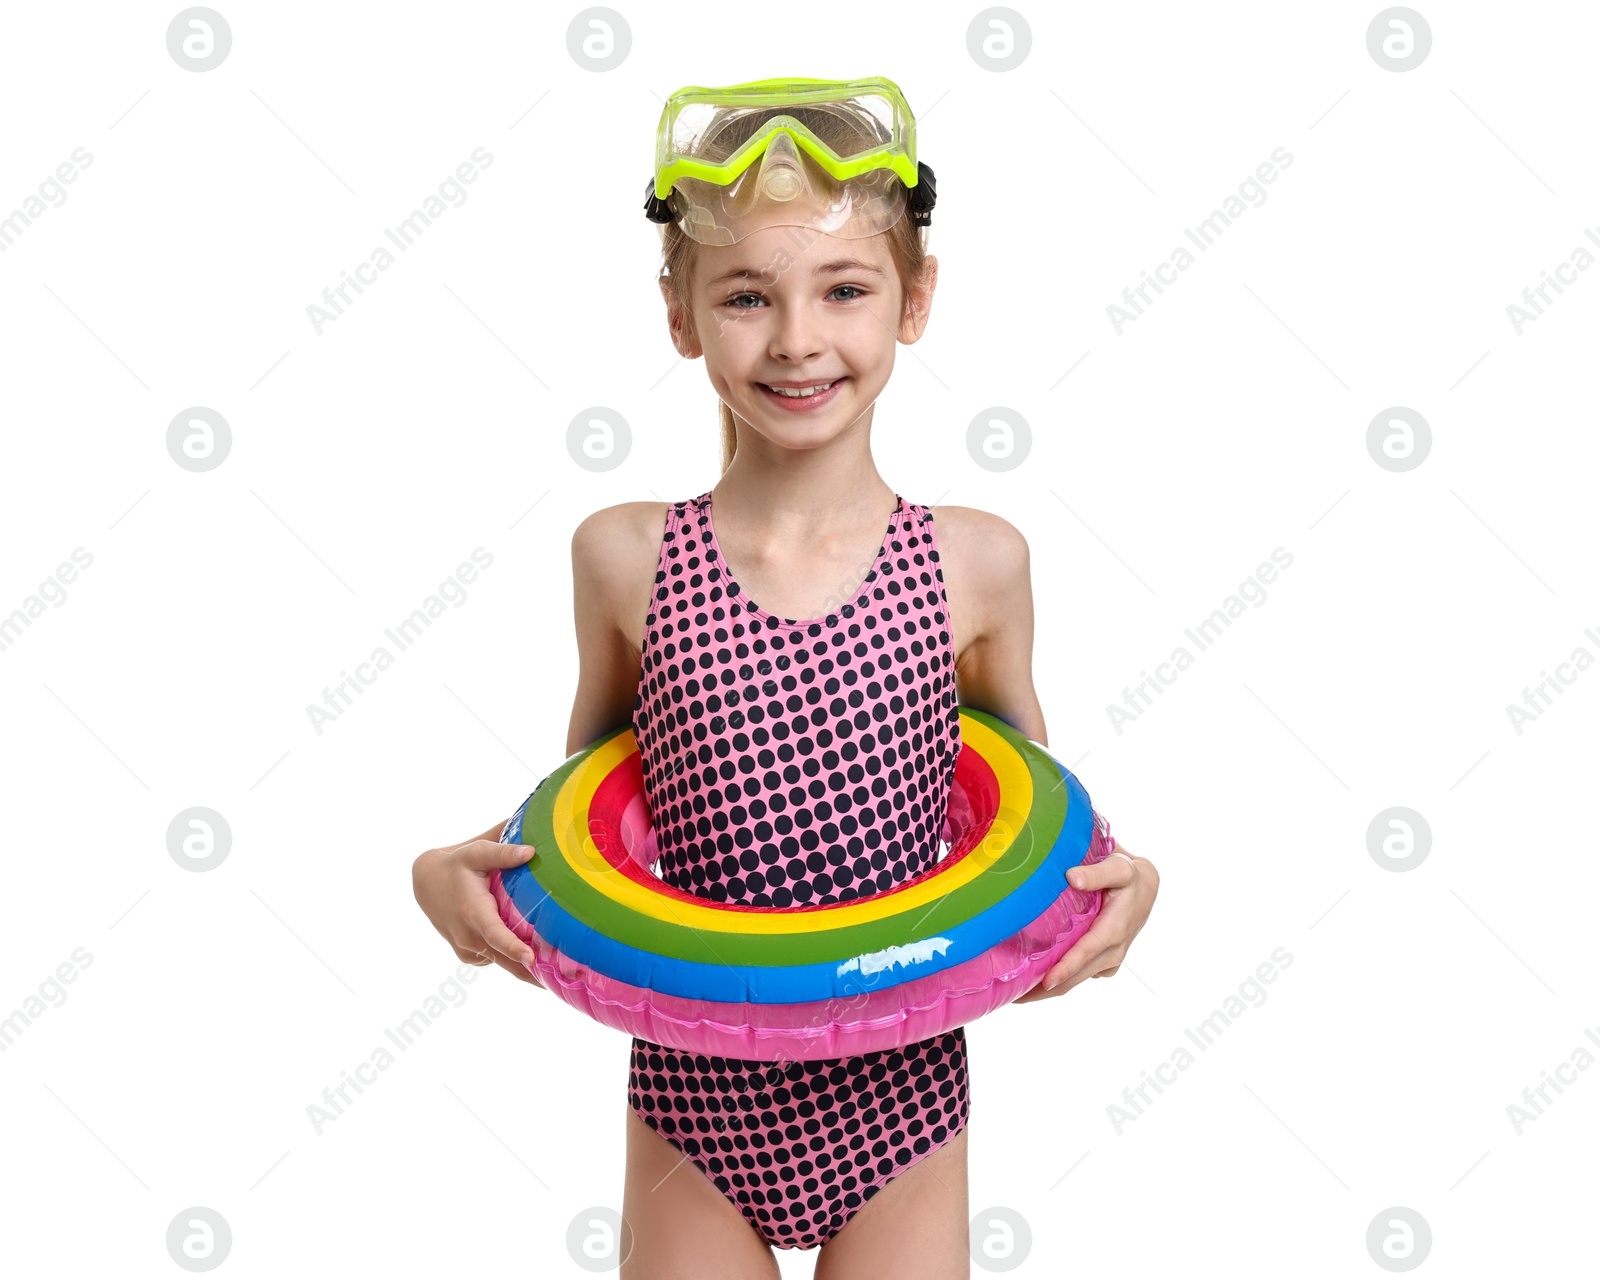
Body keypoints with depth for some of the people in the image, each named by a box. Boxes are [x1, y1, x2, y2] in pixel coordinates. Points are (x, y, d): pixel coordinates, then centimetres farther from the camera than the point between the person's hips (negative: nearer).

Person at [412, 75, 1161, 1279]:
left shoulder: (976, 562, -9)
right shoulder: (624, 557, -9)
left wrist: (1122, 875, -13)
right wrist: (457, 866, -12)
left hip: (896, 1100, 0)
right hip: (696, 1099, 0)